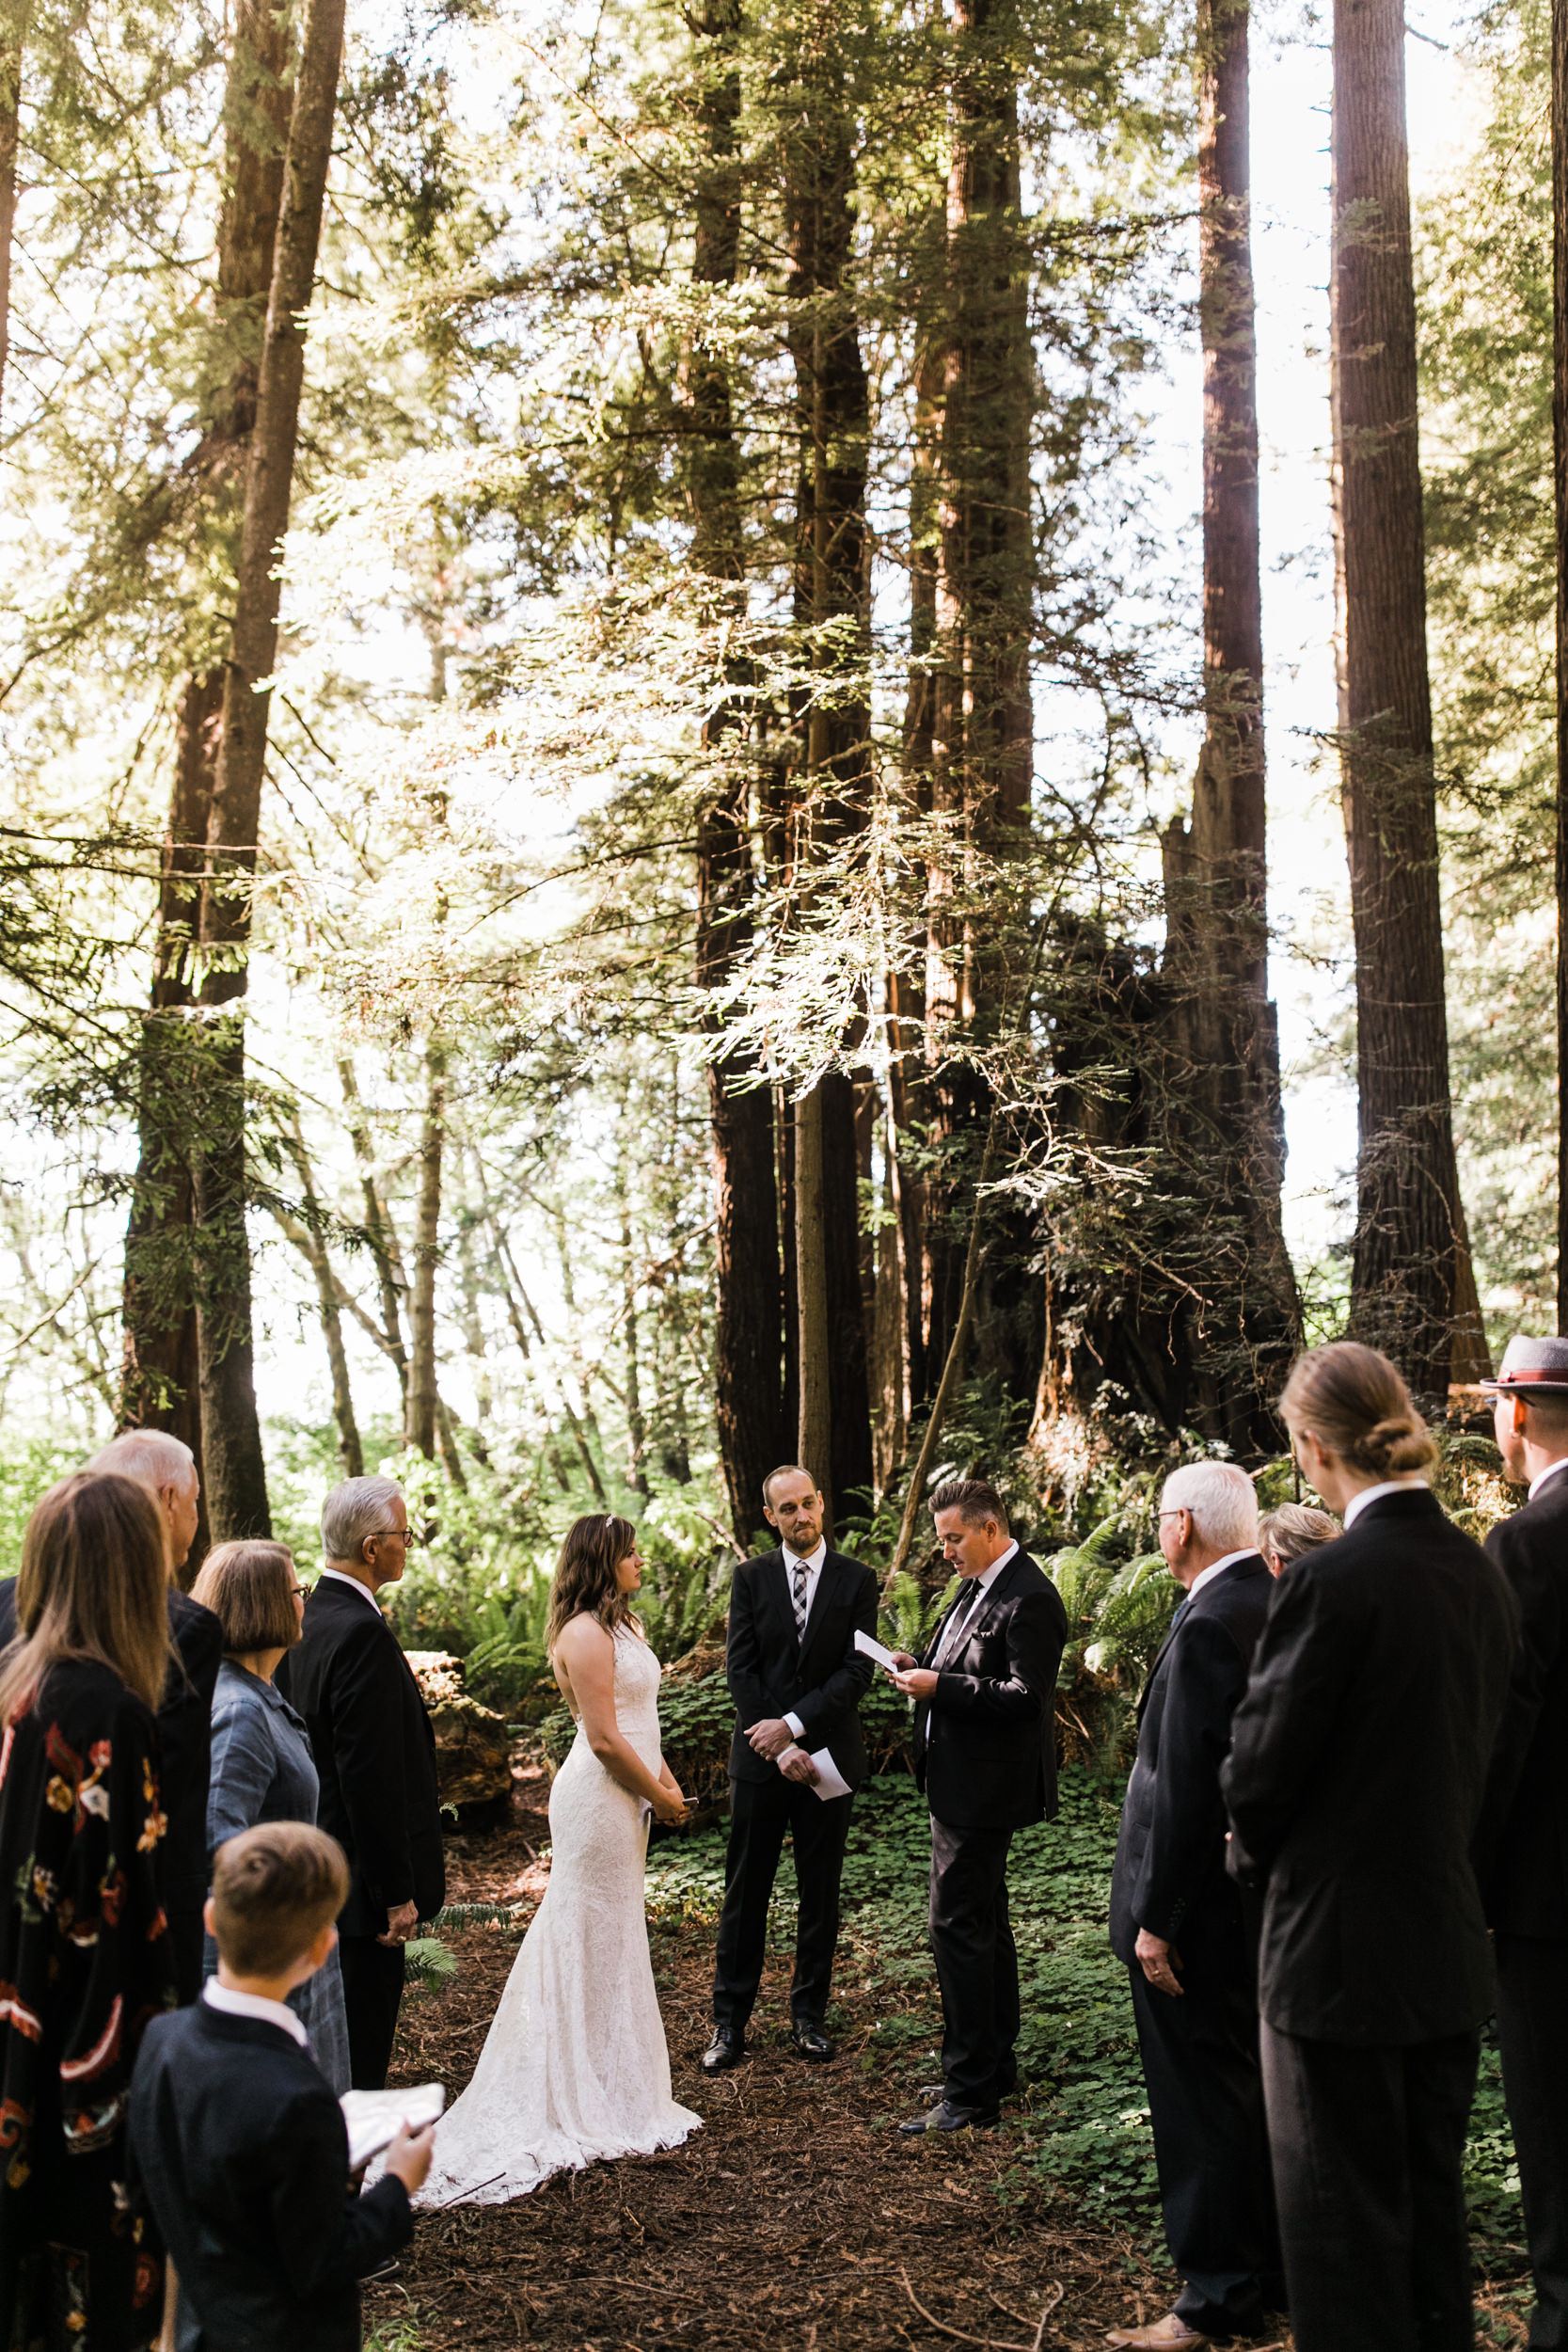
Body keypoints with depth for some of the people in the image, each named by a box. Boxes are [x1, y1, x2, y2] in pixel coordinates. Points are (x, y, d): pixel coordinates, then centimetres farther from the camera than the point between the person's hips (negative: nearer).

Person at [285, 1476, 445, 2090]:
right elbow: (370, 1775, -25)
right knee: (360, 2048, 2)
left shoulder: (306, 1619, 7)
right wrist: (397, 1892, -19)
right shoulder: (361, 1633, -23)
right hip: (357, 1877, -10)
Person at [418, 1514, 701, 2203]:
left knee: (613, 1936, 17)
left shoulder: (621, 1625, 12)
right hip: (598, 1799, -10)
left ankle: (613, 2089, 29)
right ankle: (594, 2103, 11)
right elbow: (604, 1738, -21)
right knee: (595, 1940, 0)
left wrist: (667, 1782, 5)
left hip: (624, 1799, 10)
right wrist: (660, 1797, -11)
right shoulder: (585, 1634, -19)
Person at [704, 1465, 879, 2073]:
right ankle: (730, 2022, 11)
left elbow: (858, 1670, -7)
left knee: (821, 1894, 8)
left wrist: (794, 1724, -15)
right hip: (761, 1756, 0)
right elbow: (740, 1671, -3)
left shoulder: (857, 1580, 1)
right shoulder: (750, 1578, 2)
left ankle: (809, 2016, 21)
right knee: (745, 1892, 4)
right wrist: (779, 1749, -11)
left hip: (828, 1755, 0)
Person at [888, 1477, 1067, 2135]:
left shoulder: (1029, 1599, -18)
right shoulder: (976, 1587, 13)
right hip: (962, 1784, 10)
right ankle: (995, 2064, 29)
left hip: (985, 1787, -10)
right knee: (986, 1923, 18)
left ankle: (970, 2091, 0)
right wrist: (922, 1668, 2)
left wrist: (940, 1686, -24)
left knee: (959, 1929, -7)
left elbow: (1026, 1696, -24)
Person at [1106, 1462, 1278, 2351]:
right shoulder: (1277, 1604, 5)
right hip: (1261, 1897, 10)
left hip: (1203, 1902, -9)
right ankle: (1271, 2267, 34)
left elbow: (1187, 1786, -25)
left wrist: (1157, 1920, -18)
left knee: (1205, 2101, 3)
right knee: (1254, 2087, 21)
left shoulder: (1211, 1625, -23)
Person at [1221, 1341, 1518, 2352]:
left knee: (1344, 2213, 6)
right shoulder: (1484, 1574, 1)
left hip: (1340, 1947, -7)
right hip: (1451, 1939, 7)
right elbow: (1477, 1747, 10)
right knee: (1433, 2200, 20)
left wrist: (1255, 1849, 5)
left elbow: (1261, 1767, -15)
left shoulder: (1330, 1581, -22)